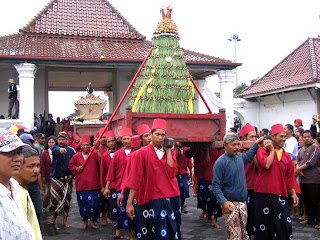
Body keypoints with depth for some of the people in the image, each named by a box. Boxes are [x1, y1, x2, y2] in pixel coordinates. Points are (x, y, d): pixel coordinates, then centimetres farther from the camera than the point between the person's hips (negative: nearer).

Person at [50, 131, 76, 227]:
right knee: (54, 198, -5)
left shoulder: (71, 151, 4)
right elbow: (55, 150, -28)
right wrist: (60, 150, -52)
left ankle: (65, 220, 16)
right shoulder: (55, 149, -2)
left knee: (66, 199, 5)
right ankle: (55, 214, 25)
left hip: (67, 179, 2)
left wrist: (71, 175, -6)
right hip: (56, 178, -1)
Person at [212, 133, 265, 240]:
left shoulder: (240, 156, 7)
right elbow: (215, 186, -15)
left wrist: (256, 143, 28)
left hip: (243, 202, 7)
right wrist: (223, 202, -25)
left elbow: (248, 156, 34)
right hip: (230, 204, -7)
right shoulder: (220, 162, -14)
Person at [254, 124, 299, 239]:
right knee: (264, 224, 6)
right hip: (264, 194, -3)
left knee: (284, 225, 0)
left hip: (280, 195, 3)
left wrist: (293, 193, 12)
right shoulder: (262, 151, -2)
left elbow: (290, 176, 16)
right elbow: (266, 164, -21)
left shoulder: (287, 156, 11)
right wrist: (272, 150, -8)